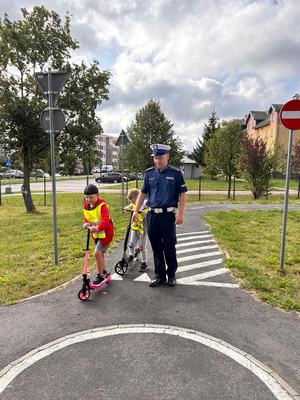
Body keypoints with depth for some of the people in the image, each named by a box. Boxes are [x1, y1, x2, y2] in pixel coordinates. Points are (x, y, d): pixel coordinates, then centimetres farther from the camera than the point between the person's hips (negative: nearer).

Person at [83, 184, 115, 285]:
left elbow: (105, 220, -36)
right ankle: (103, 272, 42)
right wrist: (87, 223, -16)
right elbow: (86, 218, 8)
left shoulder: (102, 206, -23)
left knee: (97, 253, -14)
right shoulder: (86, 206, 0)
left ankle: (100, 276, 2)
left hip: (106, 233, -8)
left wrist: (97, 228, -53)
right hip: (96, 234, 8)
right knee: (100, 254, 21)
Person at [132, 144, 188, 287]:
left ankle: (171, 275, 24)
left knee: (169, 247, 4)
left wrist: (180, 213, -10)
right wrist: (136, 211, 7)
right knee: (156, 248, 11)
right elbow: (142, 193, 14)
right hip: (152, 215, 4)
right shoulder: (149, 173, 9)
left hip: (168, 215, -3)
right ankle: (159, 276, 25)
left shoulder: (175, 173, -1)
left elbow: (183, 194, -2)